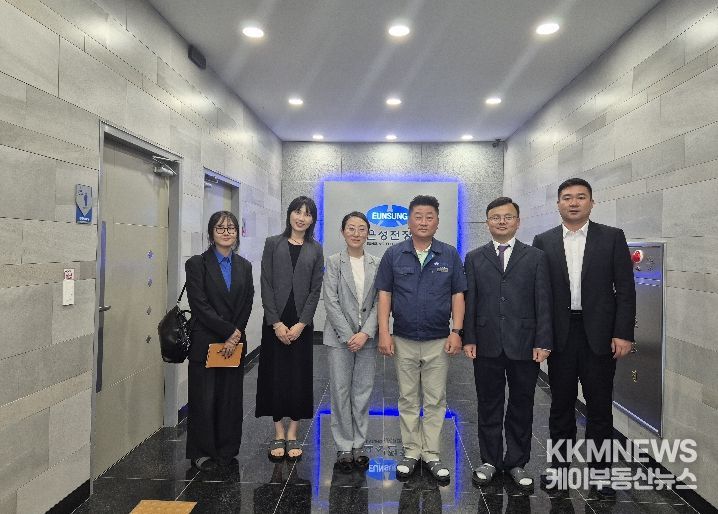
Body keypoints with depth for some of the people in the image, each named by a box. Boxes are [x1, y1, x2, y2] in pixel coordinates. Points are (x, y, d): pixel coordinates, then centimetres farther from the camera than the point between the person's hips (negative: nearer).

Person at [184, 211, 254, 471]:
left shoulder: (244, 266, 10)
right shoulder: (197, 264, -3)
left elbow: (247, 305, 5)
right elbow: (199, 304, -11)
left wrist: (236, 336, -7)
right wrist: (229, 331, -14)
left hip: (235, 343, 4)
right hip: (205, 342, -3)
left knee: (231, 397, 9)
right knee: (204, 398, 4)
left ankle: (226, 450, 24)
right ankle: (202, 453, 20)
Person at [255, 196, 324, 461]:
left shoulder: (315, 250, 5)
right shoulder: (273, 244, 2)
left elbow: (315, 290, 1)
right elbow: (266, 285, -3)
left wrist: (301, 324, -9)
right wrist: (276, 323, -10)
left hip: (301, 323, 1)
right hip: (275, 322, -1)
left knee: (299, 377, 6)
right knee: (275, 376, 5)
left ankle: (293, 435, 19)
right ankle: (279, 435, 19)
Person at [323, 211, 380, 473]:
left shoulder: (376, 264, 4)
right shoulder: (333, 262, -1)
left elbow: (379, 303, 0)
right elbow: (331, 301, -7)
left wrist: (365, 333, -12)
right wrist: (349, 335, -12)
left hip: (367, 338, 2)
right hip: (340, 337, -2)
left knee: (363, 392, 8)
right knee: (340, 391, 4)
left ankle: (359, 445, 22)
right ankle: (344, 448, 16)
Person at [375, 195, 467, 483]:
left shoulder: (450, 255, 1)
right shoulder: (393, 255, 0)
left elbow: (458, 296, 2)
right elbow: (384, 295, 0)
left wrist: (456, 332, -6)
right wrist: (384, 333, -7)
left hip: (439, 342, 0)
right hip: (403, 341, 0)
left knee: (436, 401, 8)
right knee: (408, 400, 11)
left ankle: (432, 455, 21)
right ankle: (411, 453, 23)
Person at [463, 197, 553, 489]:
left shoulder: (536, 257, 5)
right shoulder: (474, 258, 7)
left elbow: (543, 302, 0)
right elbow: (469, 301, 4)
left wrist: (543, 342, -6)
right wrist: (468, 339, -3)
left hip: (524, 345, 0)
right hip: (487, 345, 1)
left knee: (521, 407, 10)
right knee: (489, 407, 11)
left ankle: (517, 463, 25)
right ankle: (490, 460, 26)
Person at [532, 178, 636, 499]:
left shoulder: (612, 237, 1)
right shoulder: (544, 241, 4)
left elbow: (625, 289, -1)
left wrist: (623, 334, -8)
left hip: (599, 335, -1)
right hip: (560, 335, 1)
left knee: (599, 406, 8)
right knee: (561, 404, 12)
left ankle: (599, 470, 23)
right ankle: (559, 464, 26)